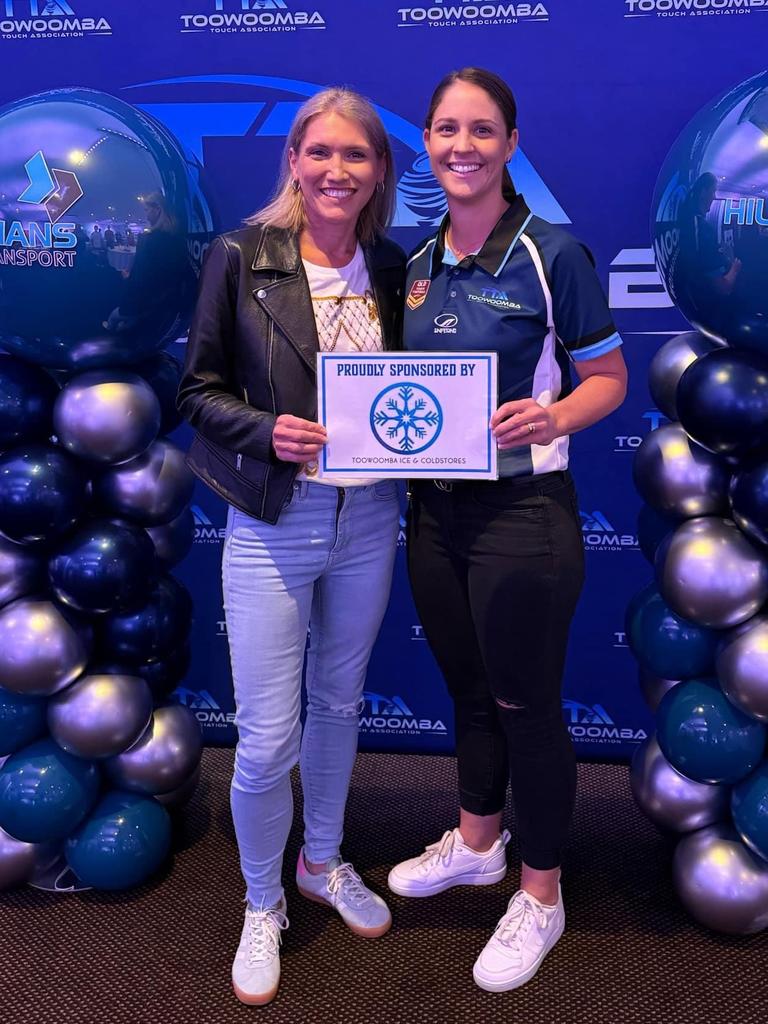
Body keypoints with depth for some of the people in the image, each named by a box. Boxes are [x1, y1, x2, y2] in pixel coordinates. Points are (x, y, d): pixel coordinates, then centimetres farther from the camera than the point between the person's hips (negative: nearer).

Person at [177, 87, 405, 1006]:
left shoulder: (390, 268, 4)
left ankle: (323, 863, 44)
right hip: (272, 526, -4)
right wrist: (267, 432, -21)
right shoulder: (241, 257, -7)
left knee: (338, 704, 20)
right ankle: (262, 906, 29)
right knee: (267, 739, 1)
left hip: (367, 520, 4)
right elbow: (198, 390, -4)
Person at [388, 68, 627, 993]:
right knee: (466, 686, 20)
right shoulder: (419, 260, 8)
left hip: (521, 510, -6)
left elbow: (608, 377, -5)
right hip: (434, 506, 6)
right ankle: (476, 842, 43)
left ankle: (540, 895, 28)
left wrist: (553, 416, -25)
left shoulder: (551, 253, -10)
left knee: (525, 703, 7)